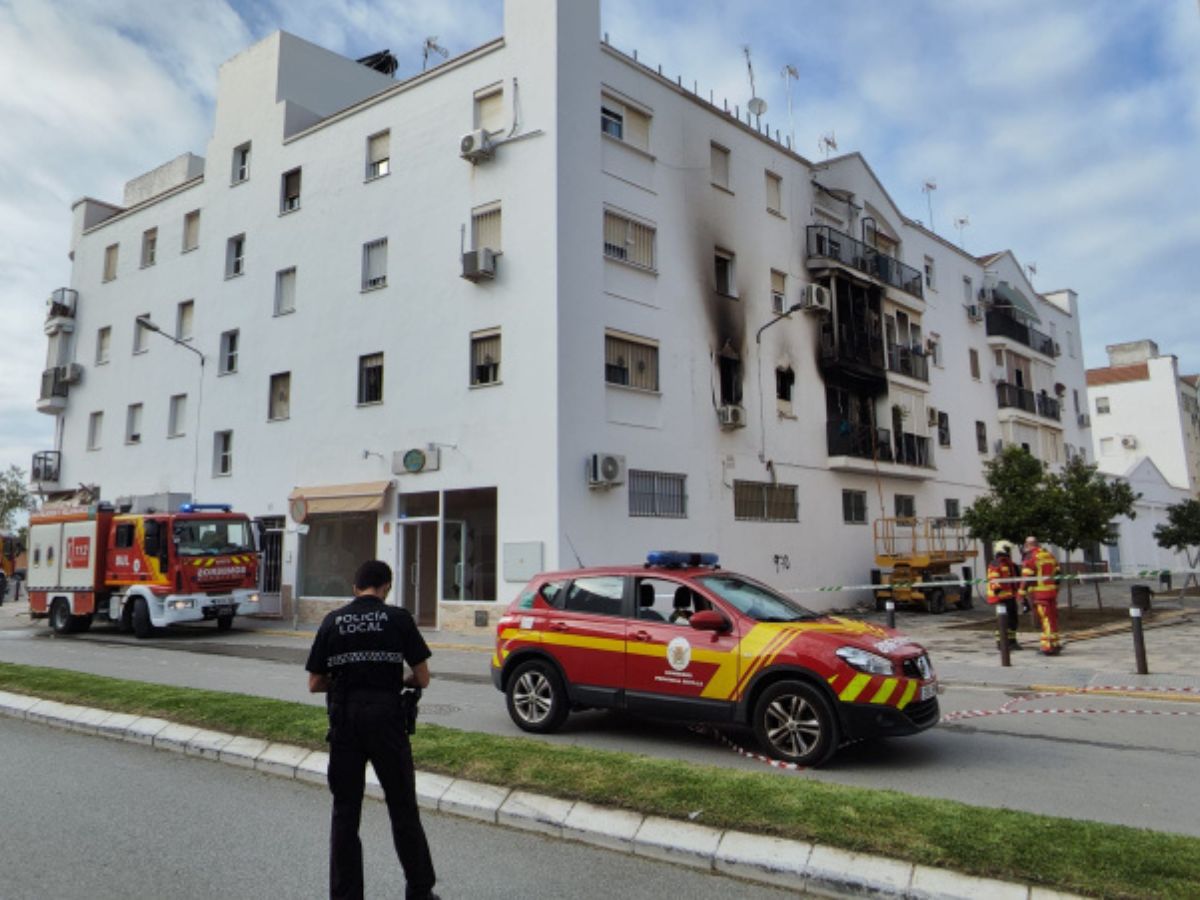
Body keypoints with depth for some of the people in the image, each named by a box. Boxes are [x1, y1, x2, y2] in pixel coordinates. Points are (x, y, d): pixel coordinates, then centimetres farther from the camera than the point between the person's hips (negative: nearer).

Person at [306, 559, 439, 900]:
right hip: (387, 722, -2)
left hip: (344, 722, 2)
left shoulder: (332, 622, 2)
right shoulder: (398, 618, -5)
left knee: (345, 814, 13)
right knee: (403, 809, 11)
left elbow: (315, 684, 5)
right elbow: (423, 678, -4)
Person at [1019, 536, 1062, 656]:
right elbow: (1057, 574, 16)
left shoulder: (1030, 557, -10)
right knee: (1053, 618, 15)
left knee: (1045, 619, -4)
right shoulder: (1050, 555, 13)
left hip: (1039, 593, -7)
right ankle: (1055, 643, 24)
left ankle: (1049, 646, -4)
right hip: (1052, 592, 7)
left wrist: (1023, 595, -11)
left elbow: (1026, 578, -15)